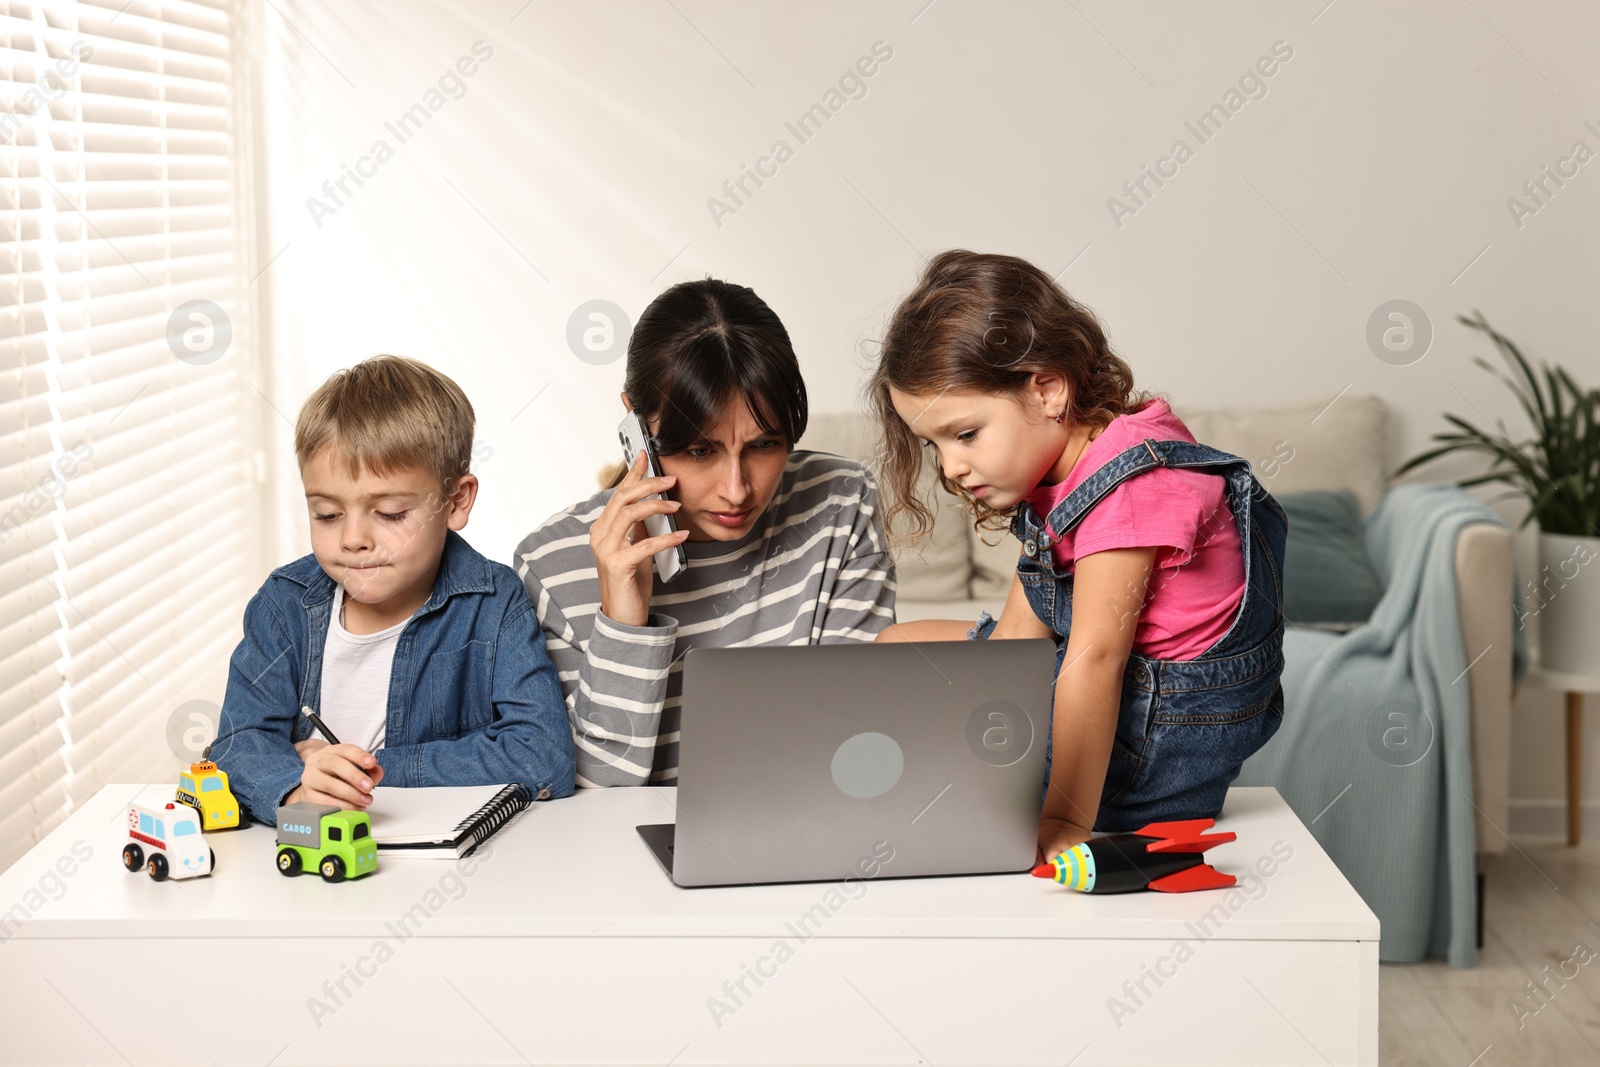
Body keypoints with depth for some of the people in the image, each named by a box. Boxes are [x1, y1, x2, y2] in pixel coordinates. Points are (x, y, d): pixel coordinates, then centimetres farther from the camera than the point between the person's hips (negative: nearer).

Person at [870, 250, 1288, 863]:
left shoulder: (1128, 481, -25)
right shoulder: (1053, 472, 5)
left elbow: (1095, 657, -29)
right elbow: (1018, 630, 6)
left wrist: (1064, 823, -30)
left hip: (1166, 737, -10)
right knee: (900, 645, 20)